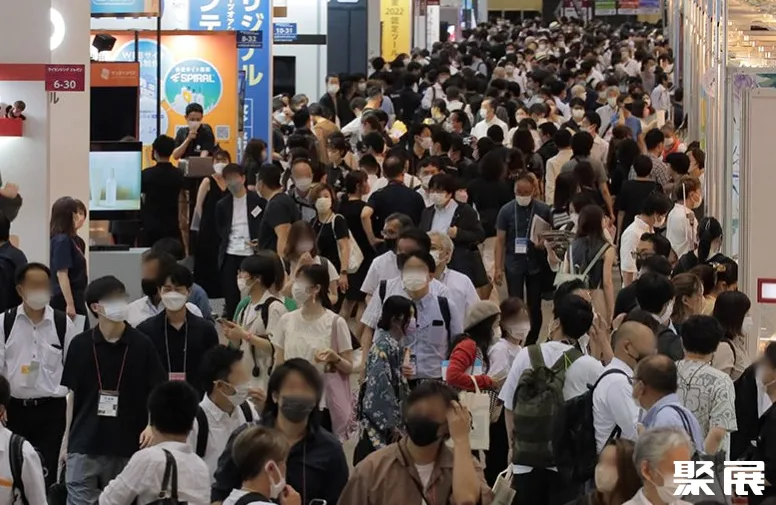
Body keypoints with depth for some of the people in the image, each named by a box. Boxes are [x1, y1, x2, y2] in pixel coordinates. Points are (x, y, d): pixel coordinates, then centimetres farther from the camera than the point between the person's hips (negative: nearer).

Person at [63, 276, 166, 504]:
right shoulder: (80, 345, 2)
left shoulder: (141, 345, -1)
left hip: (127, 446, 0)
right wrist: (64, 441, 7)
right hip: (84, 446, 0)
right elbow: (71, 394, 9)